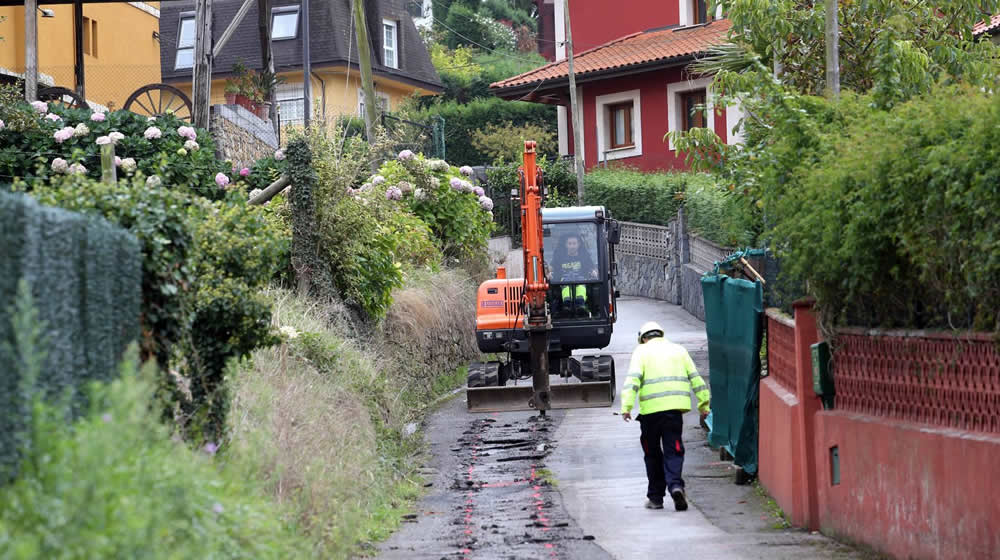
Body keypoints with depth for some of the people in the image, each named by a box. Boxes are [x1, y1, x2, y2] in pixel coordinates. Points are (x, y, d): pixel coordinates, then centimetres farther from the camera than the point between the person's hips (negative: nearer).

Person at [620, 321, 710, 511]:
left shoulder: (641, 351, 7)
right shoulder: (678, 350, 17)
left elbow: (632, 379, -8)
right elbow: (695, 378, 15)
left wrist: (626, 406, -14)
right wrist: (703, 405, 19)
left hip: (650, 410, -2)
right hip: (675, 407, 2)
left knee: (652, 453, 11)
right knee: (673, 451, 2)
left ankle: (656, 497, 15)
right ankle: (675, 485, -23)